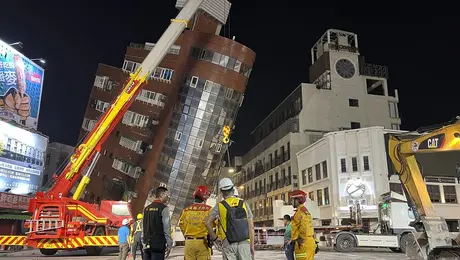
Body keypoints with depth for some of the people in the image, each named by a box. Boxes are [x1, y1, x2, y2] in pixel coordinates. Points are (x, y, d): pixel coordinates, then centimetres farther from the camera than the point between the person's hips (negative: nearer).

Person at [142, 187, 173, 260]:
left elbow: (143, 227, 13)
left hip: (147, 244, 7)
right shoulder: (164, 208, -8)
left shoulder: (146, 208, 13)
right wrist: (169, 244, -5)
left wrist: (144, 242, 16)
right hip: (158, 244, -6)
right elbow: (166, 227, -11)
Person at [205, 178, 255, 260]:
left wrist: (214, 238, 3)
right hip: (244, 243, 1)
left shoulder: (219, 206, 2)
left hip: (228, 244, -1)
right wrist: (252, 245, 8)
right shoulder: (244, 204, 6)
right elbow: (251, 227, 4)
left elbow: (208, 223, -9)